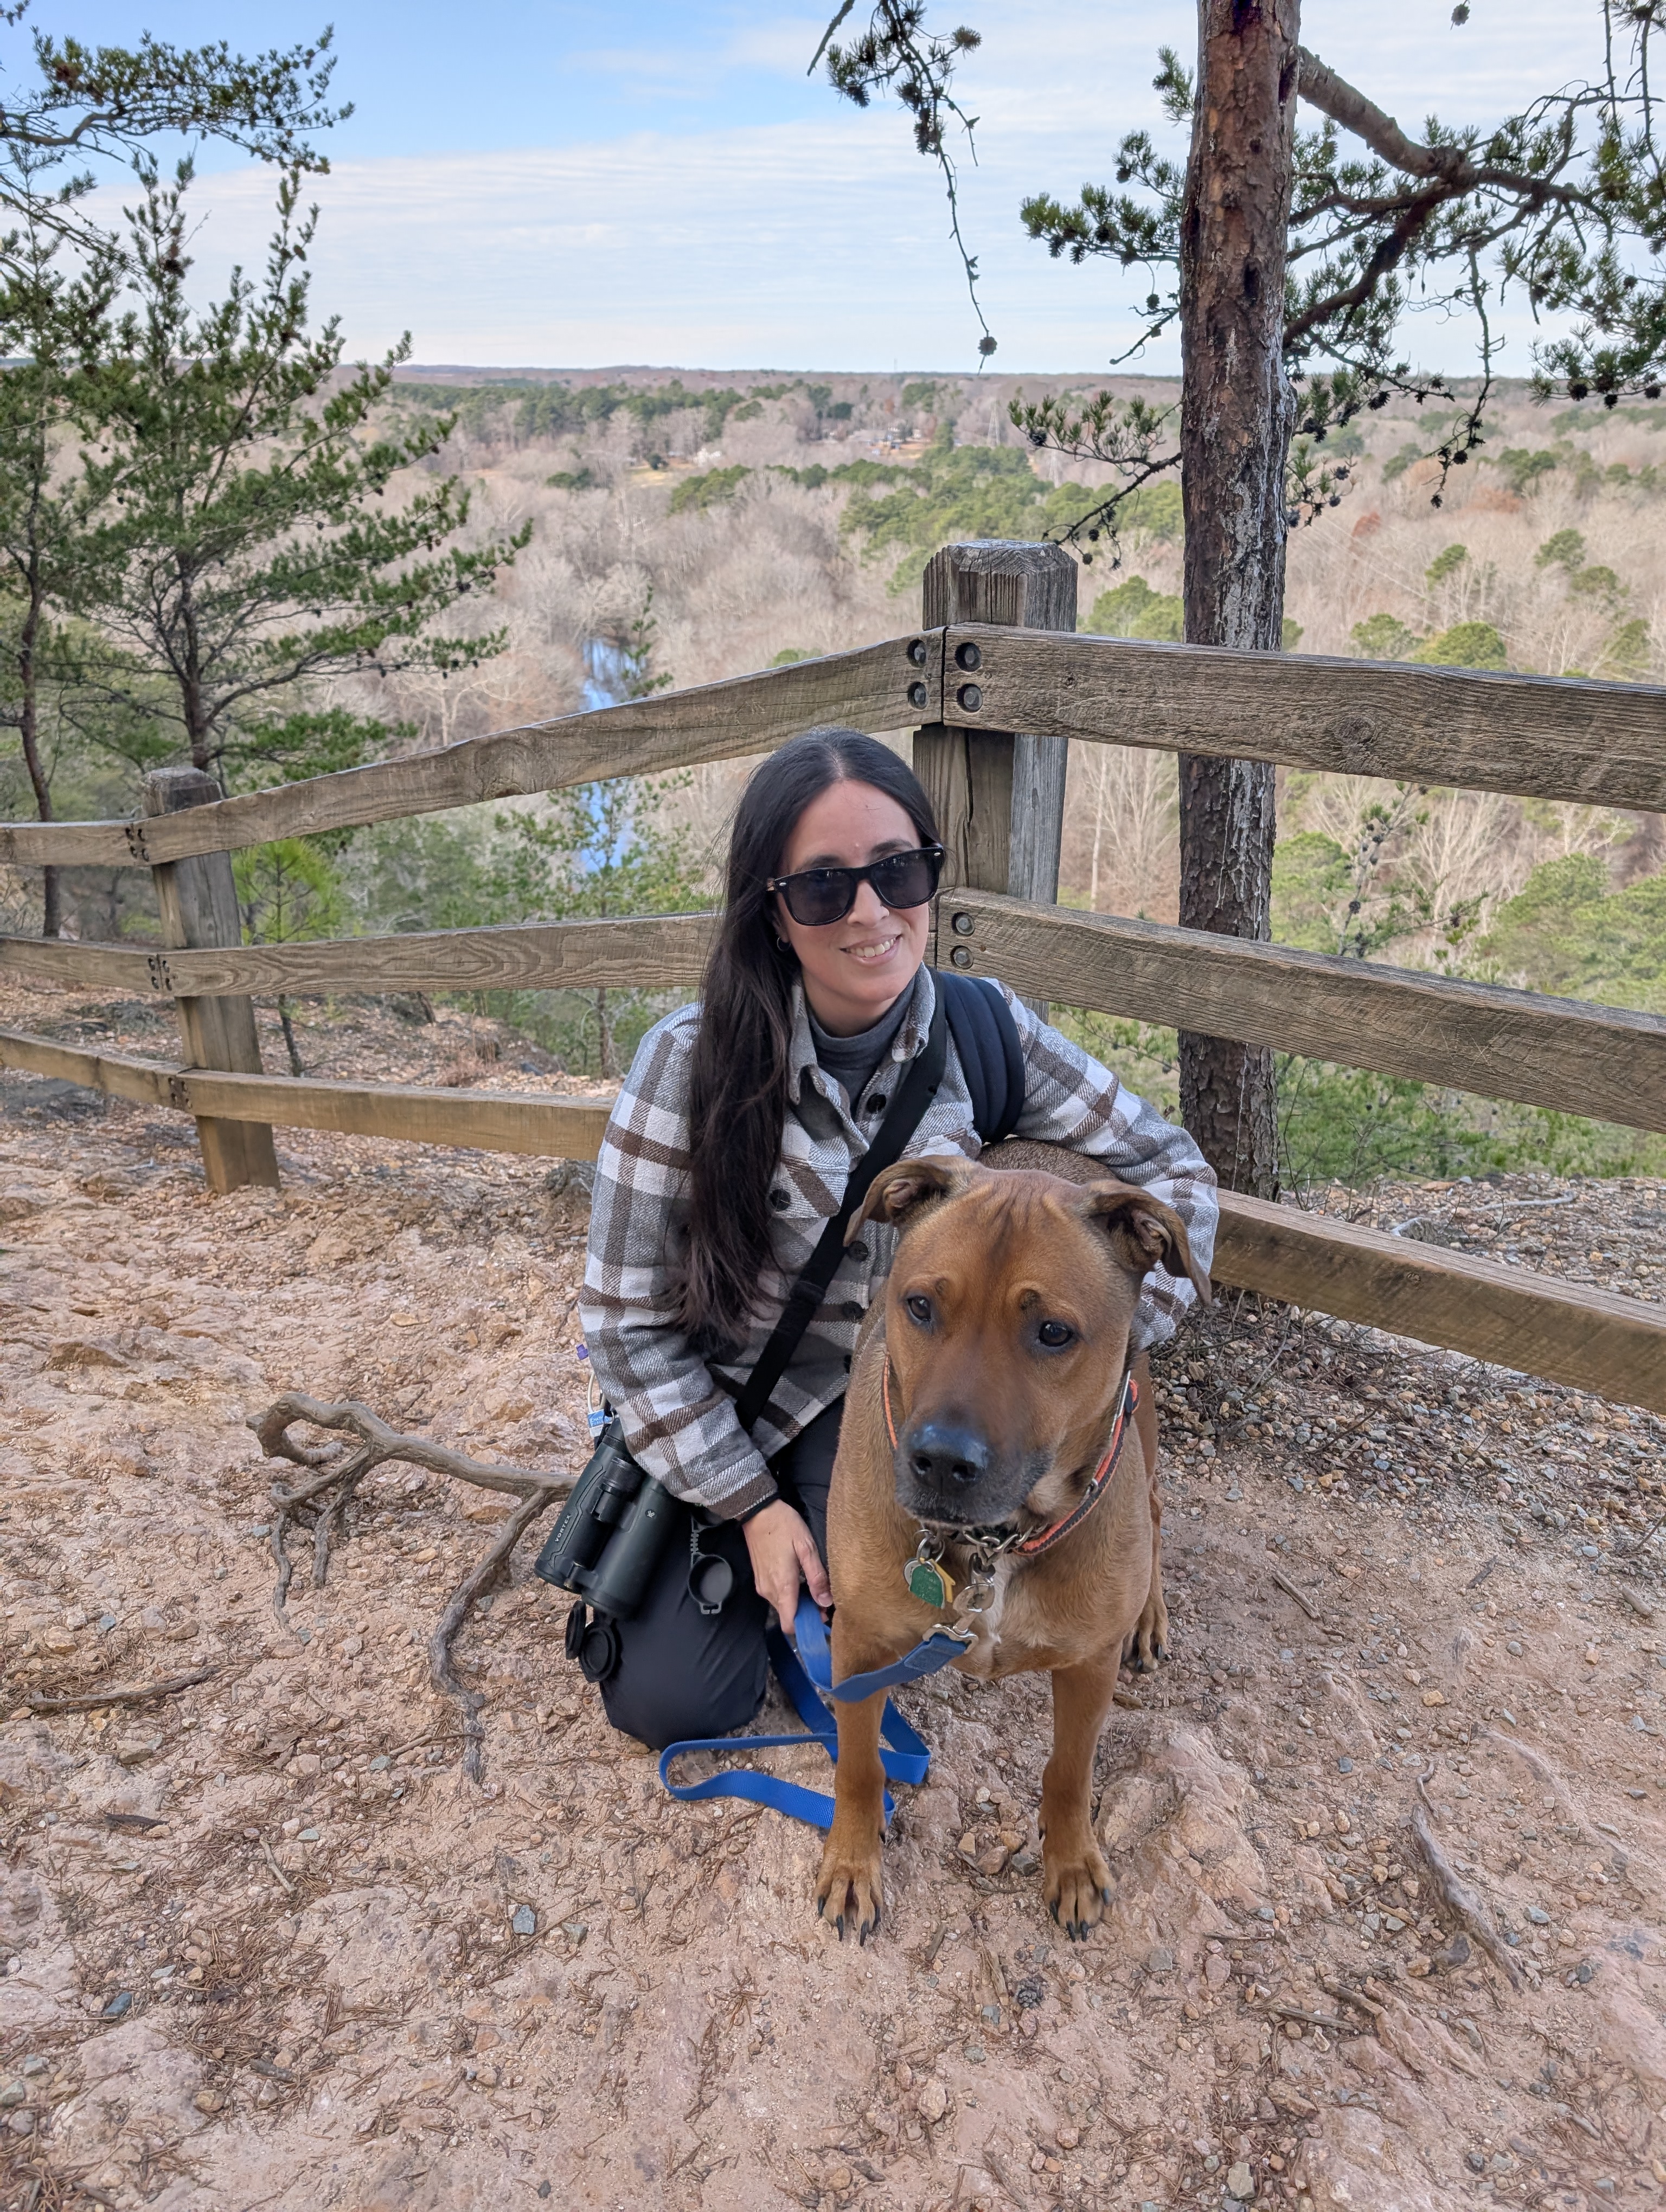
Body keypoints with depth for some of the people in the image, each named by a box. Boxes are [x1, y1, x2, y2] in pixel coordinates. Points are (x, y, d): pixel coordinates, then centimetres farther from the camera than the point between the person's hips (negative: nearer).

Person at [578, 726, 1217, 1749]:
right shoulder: (692, 1063, -22)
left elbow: (1171, 1168, -6)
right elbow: (631, 1322, -15)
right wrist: (752, 1504, -15)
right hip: (732, 1411, 0)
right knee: (672, 1702, -8)